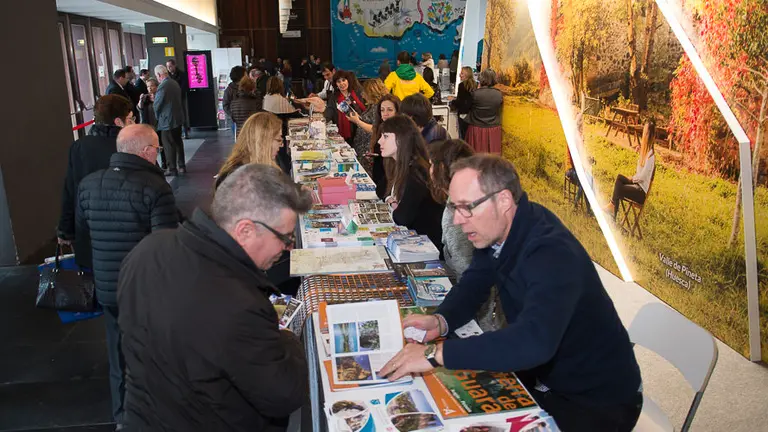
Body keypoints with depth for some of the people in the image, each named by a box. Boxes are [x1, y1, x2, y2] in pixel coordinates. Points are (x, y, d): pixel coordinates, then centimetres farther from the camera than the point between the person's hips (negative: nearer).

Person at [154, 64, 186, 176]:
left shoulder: (162, 87, -20)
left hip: (167, 120, -8)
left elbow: (157, 105, -11)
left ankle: (172, 169, 7)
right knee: (178, 142, 15)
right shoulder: (175, 83, 4)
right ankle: (181, 166, 22)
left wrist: (157, 117, 6)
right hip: (178, 118, 8)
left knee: (169, 145, 1)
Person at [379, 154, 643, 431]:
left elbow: (533, 343, -47)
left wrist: (436, 354, -43)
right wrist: (441, 320, -18)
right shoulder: (497, 230, -8)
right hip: (540, 375, 7)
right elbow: (473, 284, 3)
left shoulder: (553, 254, -33)